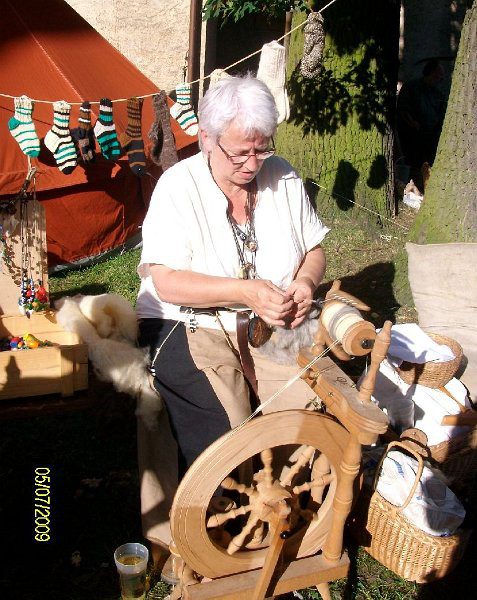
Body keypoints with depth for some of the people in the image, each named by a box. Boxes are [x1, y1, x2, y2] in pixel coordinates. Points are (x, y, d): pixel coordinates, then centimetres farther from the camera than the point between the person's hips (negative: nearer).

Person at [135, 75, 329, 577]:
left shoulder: (283, 179, 5)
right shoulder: (178, 186, -9)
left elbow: (314, 249, 12)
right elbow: (166, 281, -17)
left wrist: (304, 281, -11)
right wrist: (245, 292, -26)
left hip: (273, 324, 5)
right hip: (191, 326, -4)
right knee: (221, 432, -24)